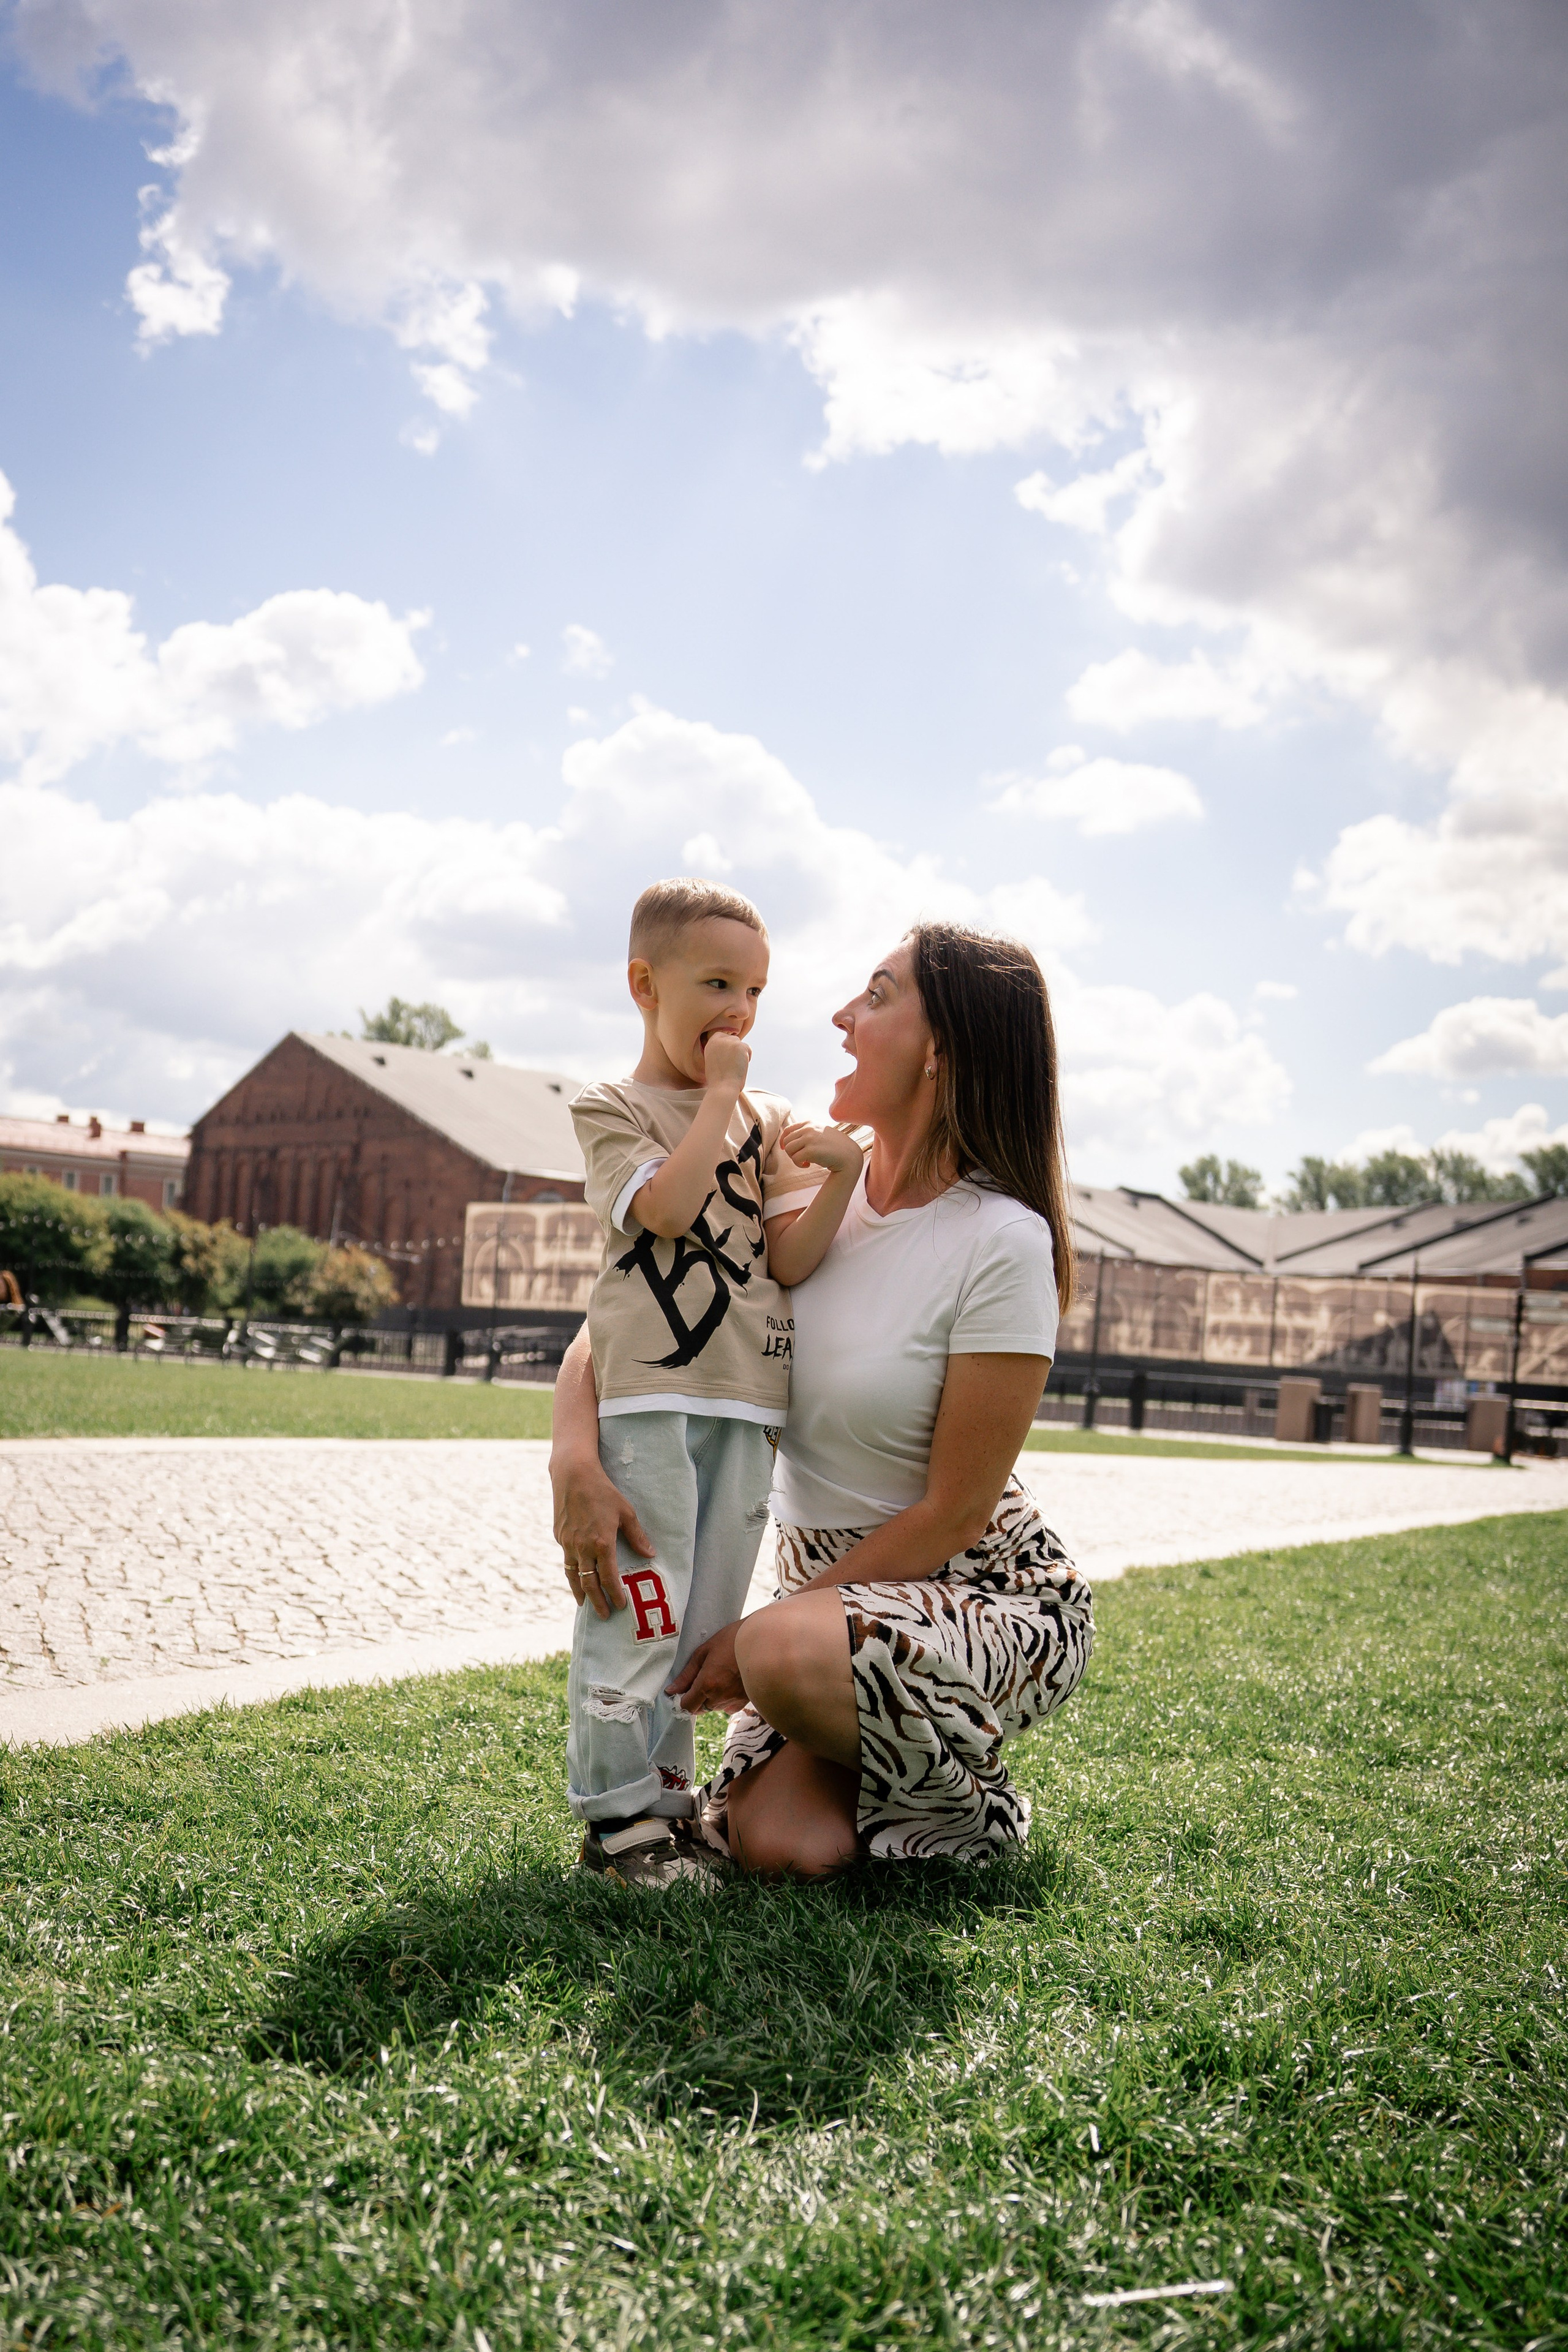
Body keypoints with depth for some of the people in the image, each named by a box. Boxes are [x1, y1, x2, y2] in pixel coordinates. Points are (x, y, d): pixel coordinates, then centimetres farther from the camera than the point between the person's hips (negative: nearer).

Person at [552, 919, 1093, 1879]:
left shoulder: (1002, 1243, -19)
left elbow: (953, 1515, -18)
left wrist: (766, 1633, -18)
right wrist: (576, 1459, -22)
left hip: (993, 1595, -4)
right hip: (830, 1587, 5)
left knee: (786, 1658, -34)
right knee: (779, 1845, -18)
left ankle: (962, 1781, -2)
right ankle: (873, 1769, 17)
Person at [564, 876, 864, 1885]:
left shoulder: (770, 1121, 15)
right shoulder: (613, 1108, 2)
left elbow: (791, 1262, 7)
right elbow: (666, 1206, -17)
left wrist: (841, 1180, -9)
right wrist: (718, 1094, -9)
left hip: (745, 1402, 6)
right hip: (649, 1391, -5)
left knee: (707, 1612, 11)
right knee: (640, 1605, -5)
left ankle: (665, 1791, 23)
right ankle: (617, 1812, 5)